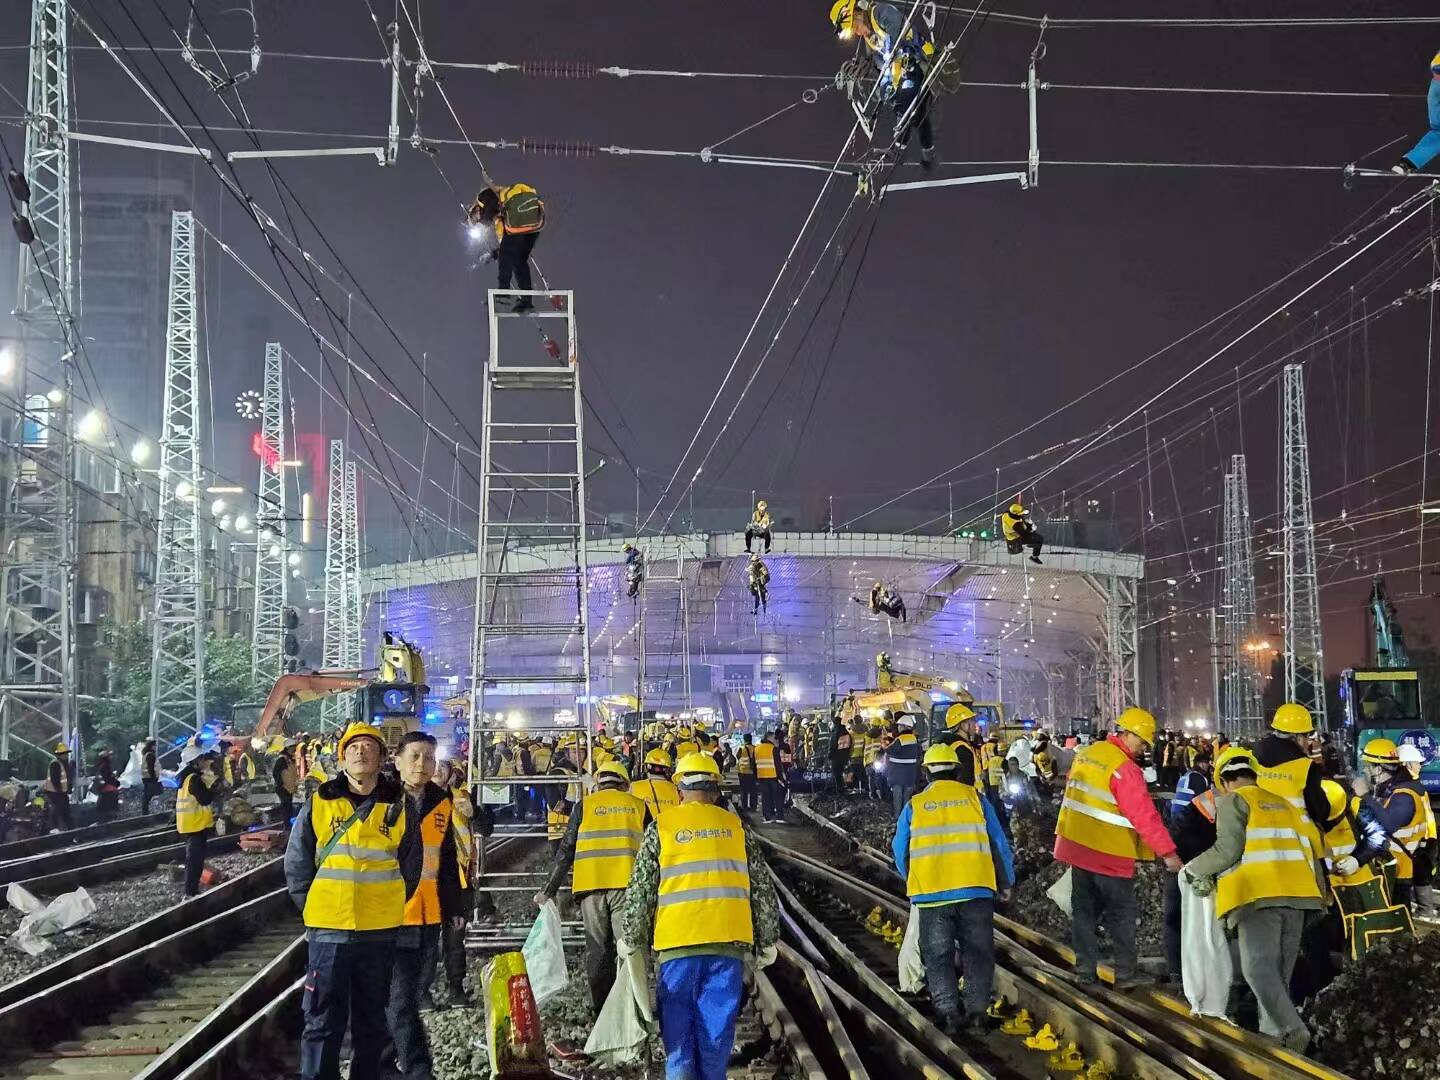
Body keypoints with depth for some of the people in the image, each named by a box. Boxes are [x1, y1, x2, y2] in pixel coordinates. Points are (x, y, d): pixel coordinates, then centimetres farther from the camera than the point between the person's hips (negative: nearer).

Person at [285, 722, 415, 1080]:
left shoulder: (398, 806, 1)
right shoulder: (318, 804, -2)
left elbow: (409, 869, 9)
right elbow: (296, 865, 3)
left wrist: (388, 907, 7)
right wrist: (314, 909, 2)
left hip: (380, 932, 2)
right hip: (329, 930, -1)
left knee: (371, 1020, 14)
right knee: (323, 1022, 1)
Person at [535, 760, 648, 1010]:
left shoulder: (585, 805, 9)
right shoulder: (638, 805, 12)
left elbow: (567, 850, 6)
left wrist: (550, 889, 9)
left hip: (591, 885, 0)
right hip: (626, 884, 0)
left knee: (597, 949, 6)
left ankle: (601, 1009, 5)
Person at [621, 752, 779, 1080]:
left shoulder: (661, 827, 2)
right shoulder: (735, 826, 8)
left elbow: (641, 890, 1)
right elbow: (762, 889, 10)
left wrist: (631, 940, 12)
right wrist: (767, 941, 18)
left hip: (678, 943, -2)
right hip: (728, 943, 2)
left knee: (678, 1031, 6)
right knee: (717, 1029, 10)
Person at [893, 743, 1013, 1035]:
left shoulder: (914, 805, 5)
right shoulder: (974, 797, 4)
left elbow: (900, 850, 10)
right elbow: (999, 843, 6)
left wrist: (911, 881, 27)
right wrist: (1005, 882, 17)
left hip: (932, 893, 0)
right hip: (976, 890, 0)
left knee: (938, 955, 9)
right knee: (977, 952, 10)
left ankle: (949, 1013, 4)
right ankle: (977, 1012, 5)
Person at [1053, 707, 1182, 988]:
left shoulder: (1086, 755, 8)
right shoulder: (1124, 768, -18)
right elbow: (1144, 815, -21)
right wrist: (1168, 852, -19)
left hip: (1078, 847, 7)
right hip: (1109, 854, -7)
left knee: (1084, 911, 12)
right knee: (1121, 915, 4)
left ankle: (1085, 970, 14)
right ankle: (1125, 974, 7)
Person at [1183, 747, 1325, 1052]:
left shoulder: (1232, 801, 5)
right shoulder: (1283, 804, 25)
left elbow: (1228, 850, -8)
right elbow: (1313, 843, 19)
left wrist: (1194, 868, 6)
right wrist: (1319, 889, 25)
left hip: (1259, 895, -7)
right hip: (1295, 892, 7)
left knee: (1258, 969, -11)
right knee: (1278, 972, 11)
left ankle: (1292, 1029, -25)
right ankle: (1272, 1033, 10)